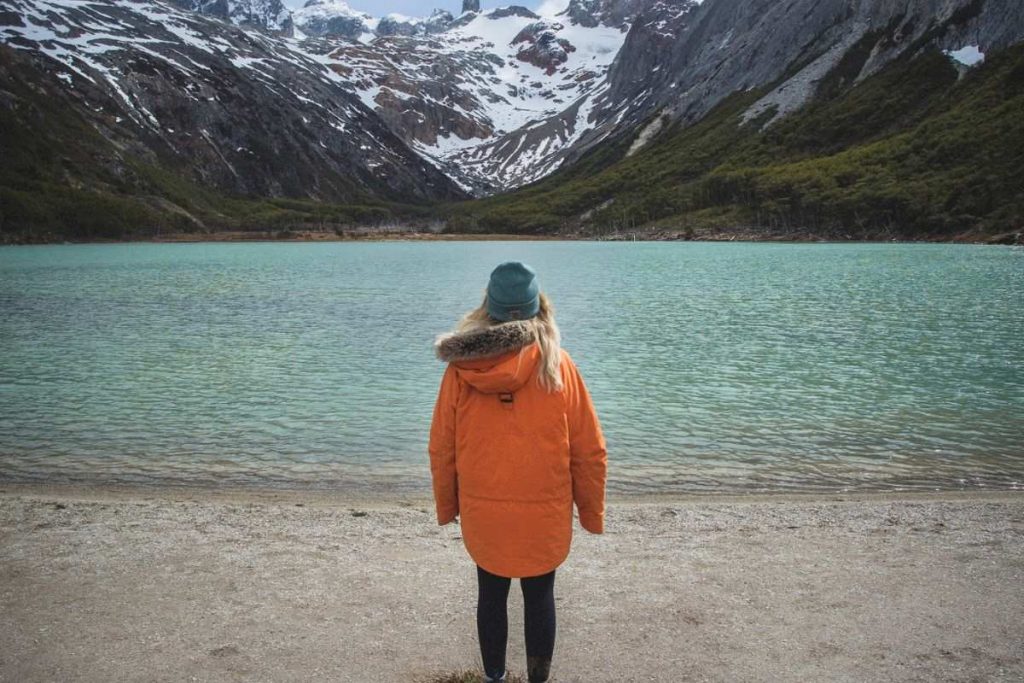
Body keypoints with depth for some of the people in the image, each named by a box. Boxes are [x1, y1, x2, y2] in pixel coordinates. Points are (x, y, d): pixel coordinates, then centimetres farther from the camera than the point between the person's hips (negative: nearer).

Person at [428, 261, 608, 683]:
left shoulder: (461, 367, -8)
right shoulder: (557, 366, -12)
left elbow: (440, 449, -1)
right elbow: (589, 450, -7)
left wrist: (446, 506, 14)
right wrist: (591, 513, 6)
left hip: (482, 514, 2)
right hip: (544, 514, -1)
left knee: (491, 595, 19)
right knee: (540, 597, 16)